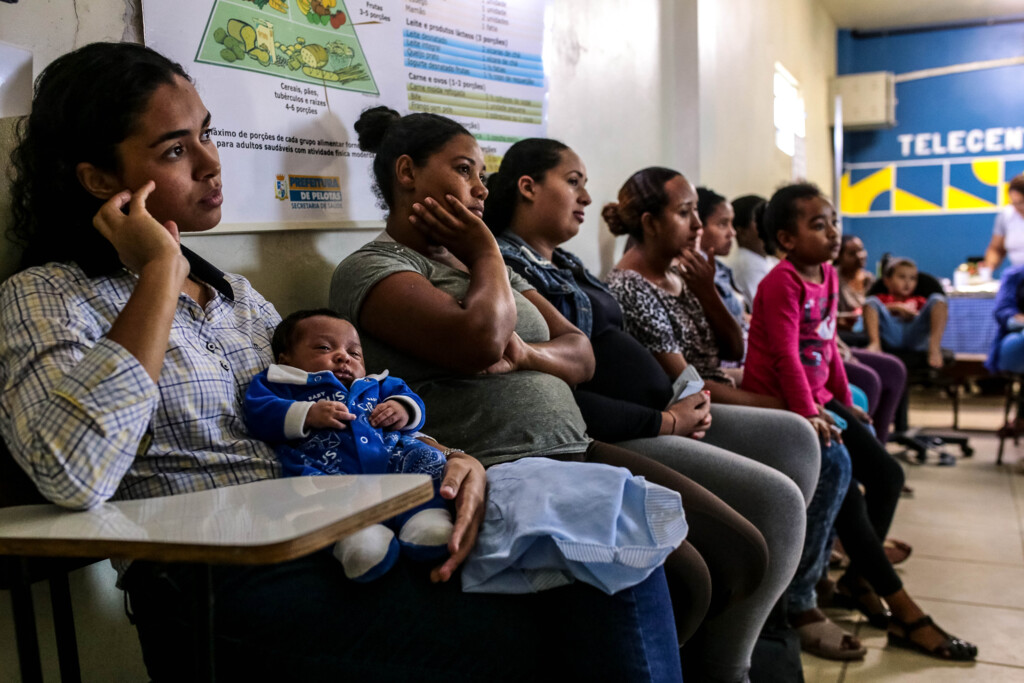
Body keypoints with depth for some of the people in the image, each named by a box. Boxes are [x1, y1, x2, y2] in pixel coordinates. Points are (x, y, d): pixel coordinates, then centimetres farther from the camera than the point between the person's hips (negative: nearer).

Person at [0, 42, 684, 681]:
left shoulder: (233, 291, 21)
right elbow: (74, 474, -21)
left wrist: (449, 458, -2)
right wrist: (160, 274, -13)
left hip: (342, 540, 7)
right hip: (232, 588, -6)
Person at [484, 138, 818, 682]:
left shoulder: (562, 262, 19)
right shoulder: (504, 270, -13)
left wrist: (683, 398, 2)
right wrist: (666, 422, -14)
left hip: (661, 416, 11)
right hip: (608, 441, -11)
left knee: (795, 439, 6)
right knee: (775, 499, -20)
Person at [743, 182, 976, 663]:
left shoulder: (828, 274, 9)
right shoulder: (782, 283, -17)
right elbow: (786, 356, -24)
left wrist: (845, 401, 17)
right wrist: (807, 414, -29)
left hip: (819, 399, 10)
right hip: (780, 403, -9)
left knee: (888, 474, 5)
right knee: (844, 488, -16)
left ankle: (858, 579, 20)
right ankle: (904, 613, -7)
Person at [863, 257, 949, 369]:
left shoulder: (919, 301, 37)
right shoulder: (881, 298, 31)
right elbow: (870, 305, 7)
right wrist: (895, 307, -4)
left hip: (915, 334, 1)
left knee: (937, 298, -11)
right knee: (871, 300, -14)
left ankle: (934, 347, -32)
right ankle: (875, 343, -39)